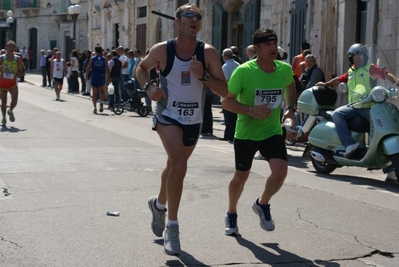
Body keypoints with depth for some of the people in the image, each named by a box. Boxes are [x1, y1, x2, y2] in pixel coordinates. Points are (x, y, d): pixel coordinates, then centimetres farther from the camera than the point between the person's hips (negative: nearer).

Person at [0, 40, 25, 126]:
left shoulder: (18, 59, -3)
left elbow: (23, 69, 8)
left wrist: (20, 73, -12)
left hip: (13, 83, 0)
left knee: (14, 100, -16)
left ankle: (10, 111, 17)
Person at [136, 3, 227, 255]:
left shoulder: (208, 52, -10)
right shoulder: (162, 50, -11)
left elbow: (224, 90, -11)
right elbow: (142, 68, 9)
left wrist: (203, 75, -27)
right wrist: (149, 87, -10)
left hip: (194, 121, 3)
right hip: (168, 116, -3)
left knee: (174, 166, 22)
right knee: (179, 166, -24)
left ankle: (159, 204, 52)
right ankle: (172, 226, -10)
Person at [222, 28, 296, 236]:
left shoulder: (285, 69, -7)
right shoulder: (243, 71, -20)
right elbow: (226, 101, -15)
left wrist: (290, 108, 7)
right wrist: (250, 110, -29)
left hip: (273, 132, 2)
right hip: (246, 133, -2)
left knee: (280, 171, -17)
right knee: (241, 176, 12)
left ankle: (262, 205, 13)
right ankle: (231, 214, 39)